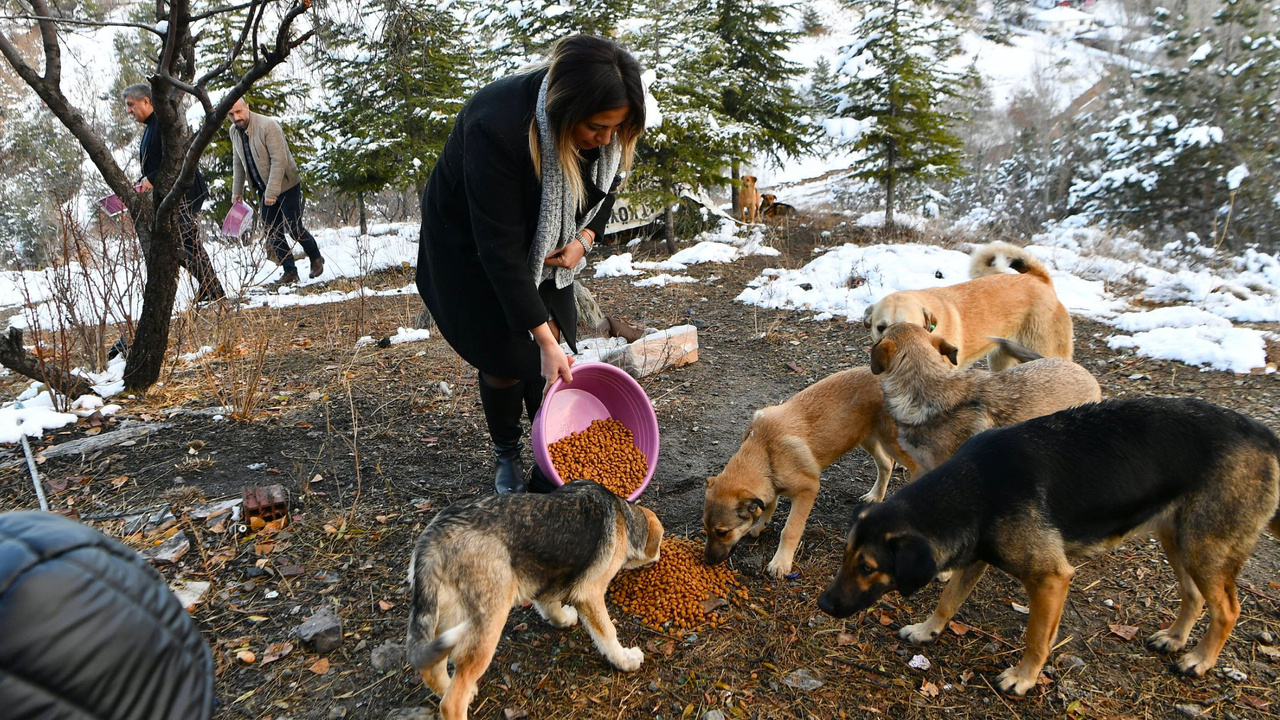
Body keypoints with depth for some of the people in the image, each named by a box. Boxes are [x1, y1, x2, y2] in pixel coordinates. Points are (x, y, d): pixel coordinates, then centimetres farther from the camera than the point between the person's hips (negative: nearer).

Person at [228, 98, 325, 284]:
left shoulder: (268, 126, -21)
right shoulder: (234, 131, 2)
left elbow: (279, 160, -25)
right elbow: (237, 162, 14)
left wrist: (272, 192, -27)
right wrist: (237, 190, 13)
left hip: (286, 185, -7)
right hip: (264, 189, 7)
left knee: (293, 228, -5)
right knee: (272, 232, 2)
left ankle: (316, 258, 19)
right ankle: (290, 271, 11)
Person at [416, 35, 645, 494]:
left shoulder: (605, 130, -21)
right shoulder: (496, 127, -40)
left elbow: (605, 185, 2)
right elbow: (500, 246, -37)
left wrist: (585, 238, -17)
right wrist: (543, 337, -36)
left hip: (544, 242, 5)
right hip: (469, 240, -5)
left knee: (558, 349, -3)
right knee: (505, 356, -7)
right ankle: (507, 456, 18)